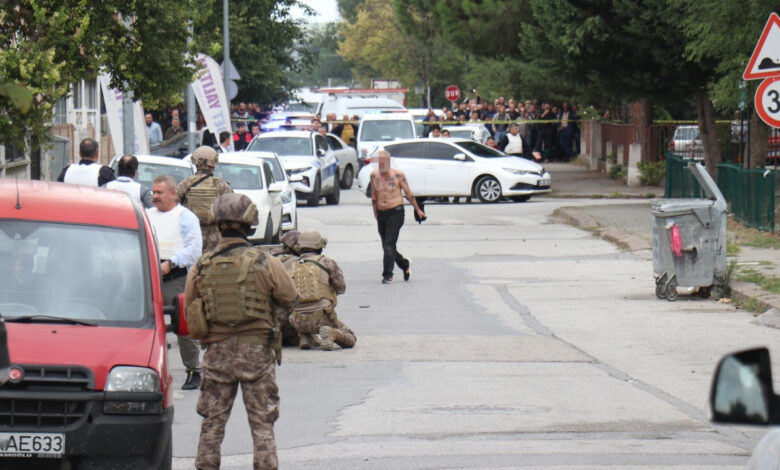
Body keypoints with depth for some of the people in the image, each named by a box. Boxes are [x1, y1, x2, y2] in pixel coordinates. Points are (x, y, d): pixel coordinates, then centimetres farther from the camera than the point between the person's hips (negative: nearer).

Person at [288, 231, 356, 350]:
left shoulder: (293, 268, 14)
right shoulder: (326, 262, 4)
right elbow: (341, 287, 9)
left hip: (299, 321, 4)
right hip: (321, 316, -4)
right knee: (350, 340, 13)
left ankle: (304, 338, 9)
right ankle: (331, 333, -18)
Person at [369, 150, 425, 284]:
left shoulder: (398, 175, -7)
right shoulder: (374, 175, 4)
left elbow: (408, 193, 2)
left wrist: (418, 210, 10)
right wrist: (375, 214, 13)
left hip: (396, 212, -5)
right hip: (382, 213, 5)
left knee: (389, 244, -15)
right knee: (386, 246, 9)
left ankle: (387, 275, -14)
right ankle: (405, 265, 32)